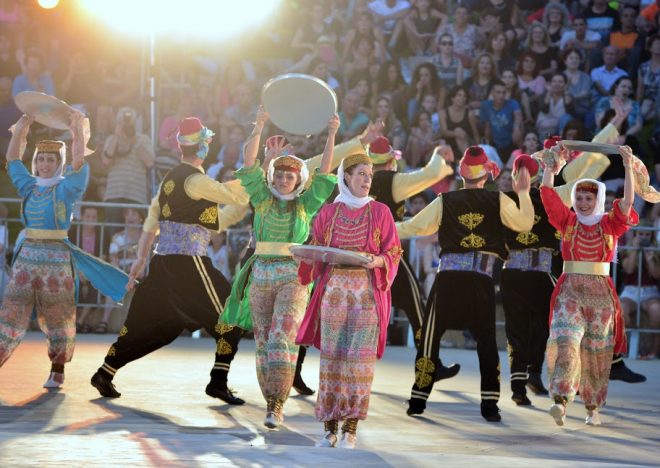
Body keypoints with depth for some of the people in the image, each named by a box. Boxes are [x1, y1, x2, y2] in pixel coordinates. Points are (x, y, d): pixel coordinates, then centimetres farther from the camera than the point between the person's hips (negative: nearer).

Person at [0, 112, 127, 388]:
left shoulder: (66, 188, -1)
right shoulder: (29, 186, 12)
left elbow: (78, 161, -15)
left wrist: (78, 131, -18)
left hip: (56, 258, -4)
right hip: (27, 257, 4)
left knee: (57, 317, 0)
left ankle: (57, 371, 7)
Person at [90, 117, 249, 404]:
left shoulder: (171, 179, 14)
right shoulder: (195, 180, -13)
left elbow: (152, 221, 17)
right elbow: (238, 197, -15)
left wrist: (141, 259, 20)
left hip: (163, 262, 9)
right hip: (190, 263, -8)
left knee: (147, 321, 16)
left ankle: (105, 373, 17)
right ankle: (218, 382, -5)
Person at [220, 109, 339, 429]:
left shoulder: (306, 205, 5)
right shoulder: (263, 199, 7)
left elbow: (324, 172, -3)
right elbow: (249, 163, -2)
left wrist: (332, 136, -11)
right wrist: (258, 128, -12)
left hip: (294, 279, -3)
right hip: (261, 278, 3)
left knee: (283, 339, -15)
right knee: (264, 342, 7)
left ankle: (277, 406, -19)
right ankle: (272, 401, 18)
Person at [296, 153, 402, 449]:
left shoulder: (380, 212, 6)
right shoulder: (328, 213, 10)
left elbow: (393, 254, 4)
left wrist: (377, 261, -15)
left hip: (367, 291, -1)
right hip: (334, 289, 2)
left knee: (359, 357, -7)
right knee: (331, 355, -2)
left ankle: (350, 429, -5)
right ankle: (330, 427, 3)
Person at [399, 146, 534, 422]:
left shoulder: (445, 202, 5)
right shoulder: (498, 201, 4)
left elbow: (414, 227, 10)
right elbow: (525, 223, 6)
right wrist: (523, 193, 17)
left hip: (449, 275, 0)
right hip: (482, 278, 0)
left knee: (430, 336, 8)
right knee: (486, 339, 9)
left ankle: (418, 400, 6)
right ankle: (489, 404, 3)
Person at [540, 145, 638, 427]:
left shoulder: (611, 223, 5)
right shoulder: (567, 221, 6)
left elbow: (628, 200, -9)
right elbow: (547, 193, 0)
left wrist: (628, 167, -17)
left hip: (600, 292, 1)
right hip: (570, 290, -1)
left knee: (596, 351, 5)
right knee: (566, 342, -17)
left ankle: (592, 408, 16)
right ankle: (561, 401, -28)